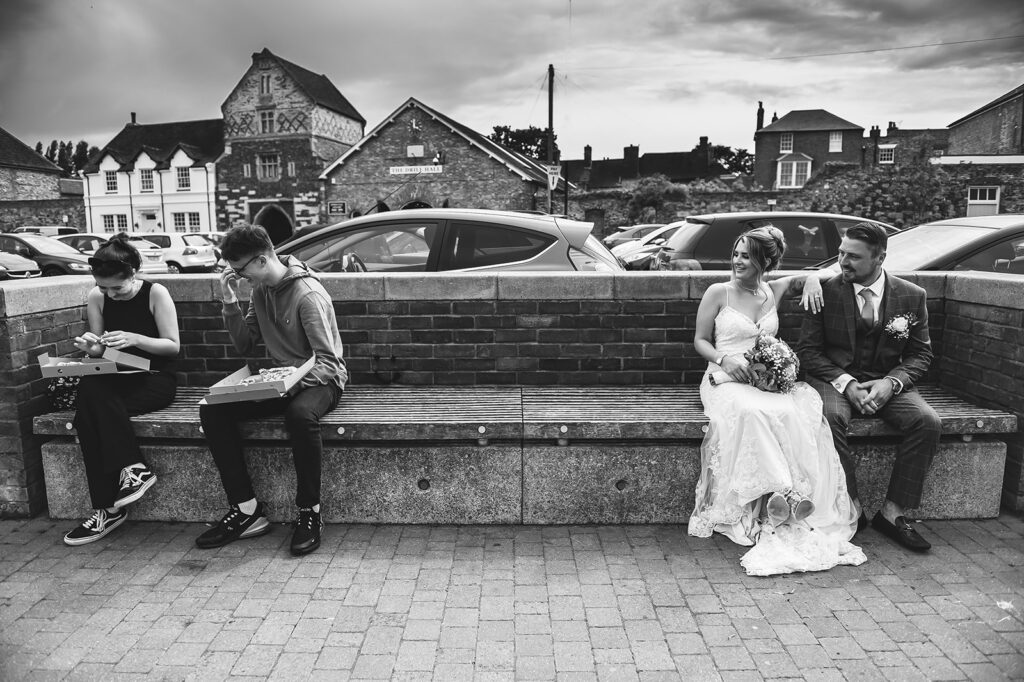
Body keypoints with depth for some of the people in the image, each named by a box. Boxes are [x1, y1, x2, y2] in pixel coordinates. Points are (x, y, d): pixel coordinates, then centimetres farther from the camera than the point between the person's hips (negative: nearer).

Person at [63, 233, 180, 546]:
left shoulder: (155, 293, -9)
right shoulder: (96, 297, 4)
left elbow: (173, 345, -10)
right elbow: (100, 352, 10)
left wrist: (134, 338, -25)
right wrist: (90, 348, -14)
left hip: (155, 379, -4)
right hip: (118, 378, 4)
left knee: (90, 411, -28)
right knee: (89, 391, -31)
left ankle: (109, 508, -23)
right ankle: (134, 468, -25)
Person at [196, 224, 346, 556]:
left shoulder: (308, 294, -19)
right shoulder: (260, 290, 6)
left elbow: (327, 361, -21)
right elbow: (246, 346, 8)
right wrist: (231, 304, -3)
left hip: (320, 379, -7)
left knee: (300, 414, -40)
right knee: (212, 410, -13)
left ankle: (310, 512, -21)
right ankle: (247, 509, -11)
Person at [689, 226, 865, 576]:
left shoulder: (773, 291, 14)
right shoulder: (718, 293, 5)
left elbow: (813, 274, 29)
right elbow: (700, 341, 5)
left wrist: (812, 280, 5)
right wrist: (725, 359, -13)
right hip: (728, 378, -3)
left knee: (799, 415, -29)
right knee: (752, 413, -37)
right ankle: (780, 495, -33)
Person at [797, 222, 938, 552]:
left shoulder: (912, 296, 1)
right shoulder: (825, 291, -4)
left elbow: (920, 353, 5)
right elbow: (808, 350, -4)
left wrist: (891, 382, -15)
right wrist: (845, 383, -18)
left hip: (887, 382, 2)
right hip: (834, 378, -2)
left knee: (927, 421, -24)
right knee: (830, 417, -34)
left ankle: (892, 512, -12)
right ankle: (850, 508, -19)